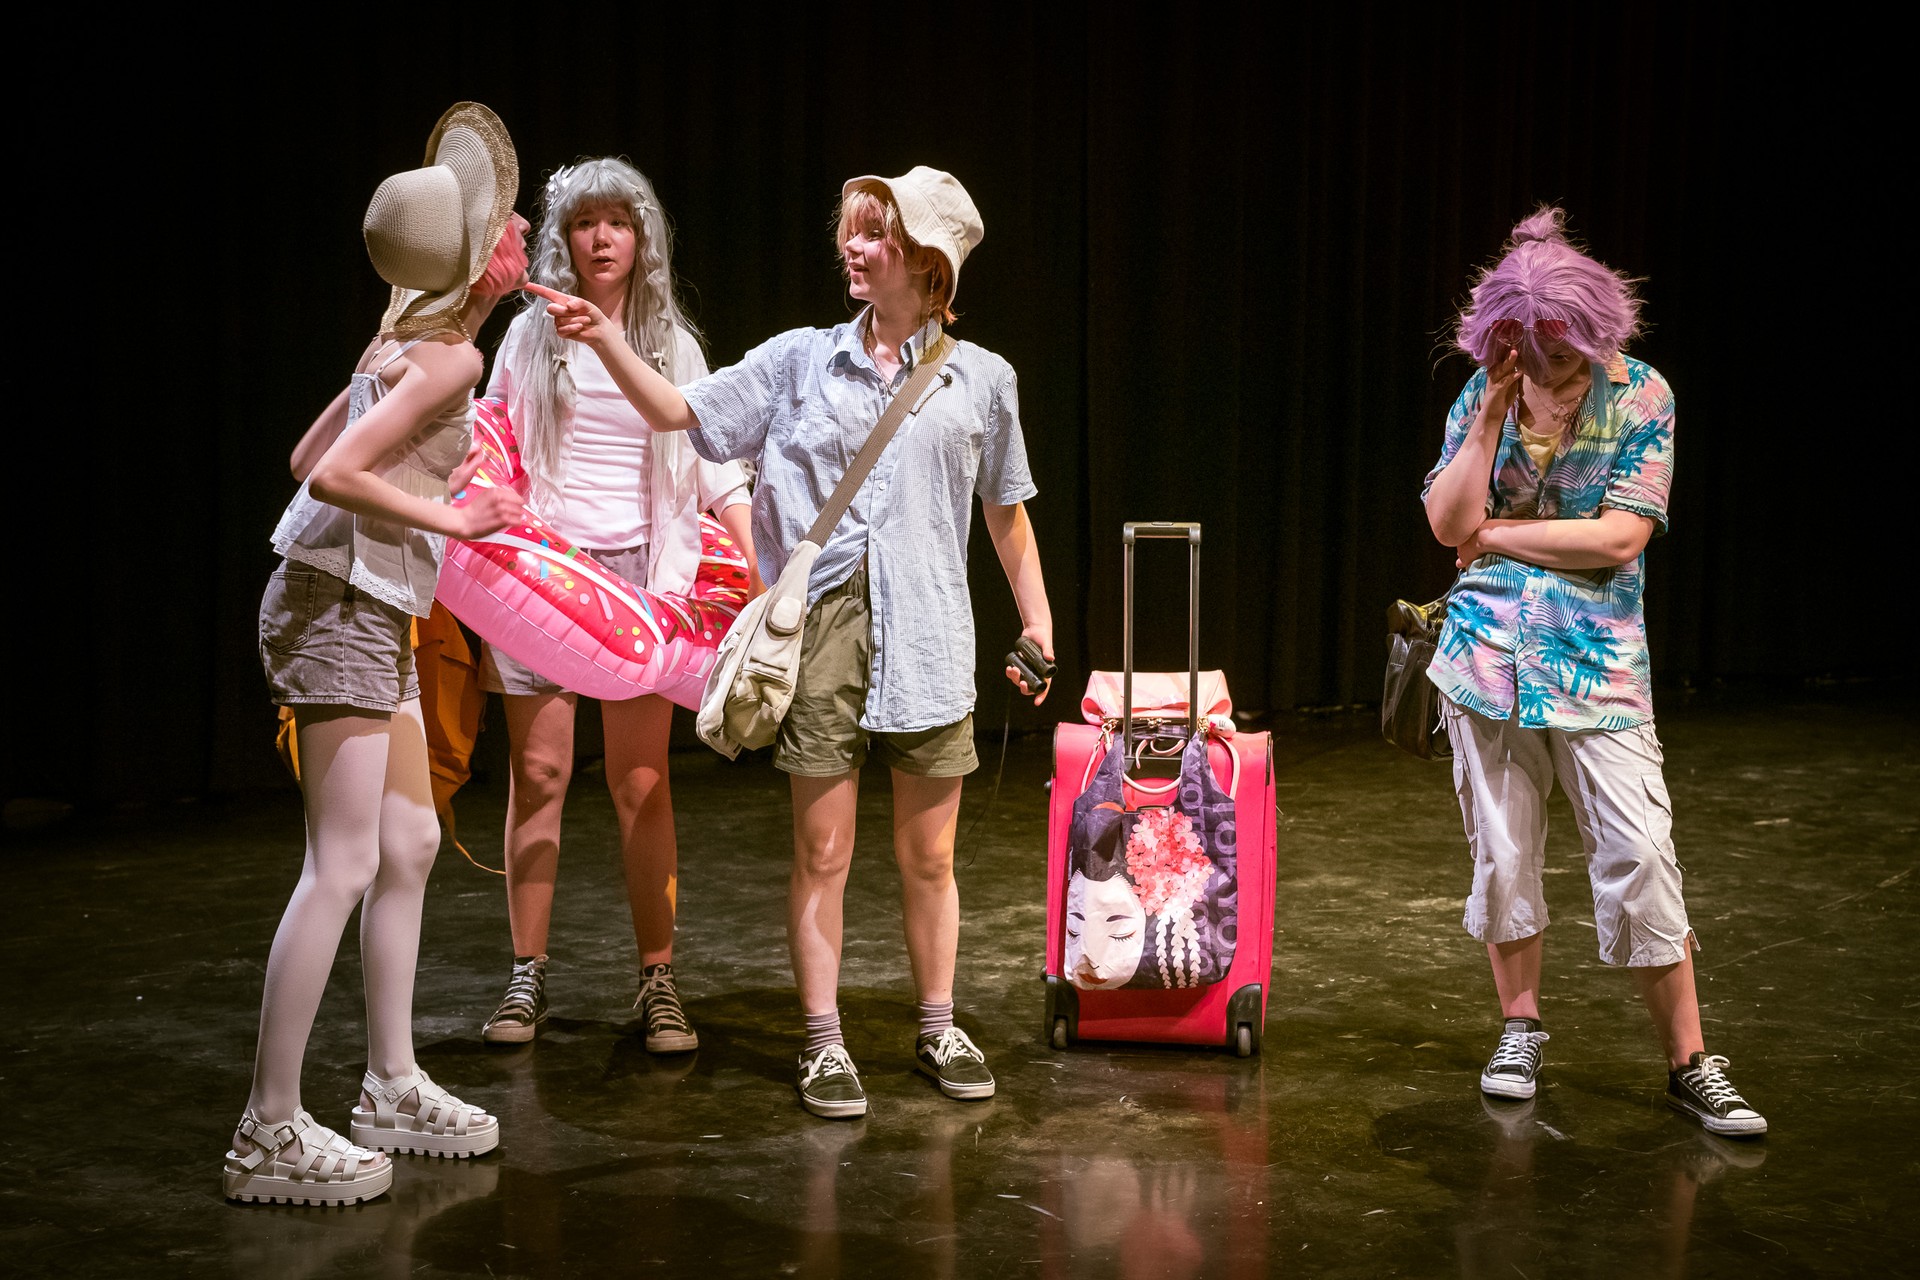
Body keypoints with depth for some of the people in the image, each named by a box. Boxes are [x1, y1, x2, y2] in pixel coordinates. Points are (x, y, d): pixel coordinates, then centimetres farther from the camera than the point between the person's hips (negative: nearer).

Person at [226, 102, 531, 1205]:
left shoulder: (409, 339, 12)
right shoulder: (453, 355, -15)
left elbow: (310, 455, 16)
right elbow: (333, 471, -23)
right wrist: (446, 517, -14)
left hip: (372, 613, 10)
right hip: (338, 608, -10)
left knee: (411, 844, 14)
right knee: (343, 865, -8)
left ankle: (395, 1088, 24)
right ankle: (271, 1131, -3)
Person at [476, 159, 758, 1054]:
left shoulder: (672, 345, 10)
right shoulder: (530, 335, 9)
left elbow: (715, 465, 9)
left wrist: (757, 570, -1)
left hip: (640, 574, 0)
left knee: (641, 782, -3)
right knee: (538, 773, 0)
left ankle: (657, 981, 3)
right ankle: (527, 976, 9)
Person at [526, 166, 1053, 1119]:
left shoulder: (981, 379, 7)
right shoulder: (802, 359, 6)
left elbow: (1006, 511, 14)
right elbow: (680, 412, 4)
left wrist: (1036, 618, 13)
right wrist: (606, 340, -8)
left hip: (927, 632, 0)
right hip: (822, 620, 0)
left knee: (927, 854, 8)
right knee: (822, 850, 2)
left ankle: (938, 1030, 24)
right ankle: (824, 1043, 12)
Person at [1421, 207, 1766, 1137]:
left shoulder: (1641, 396, -5)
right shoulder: (1485, 392, 4)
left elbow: (1620, 537, -13)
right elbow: (1448, 523, -5)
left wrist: (1499, 534, -7)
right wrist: (1492, 415, -11)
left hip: (1598, 664, -3)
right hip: (1489, 652, 3)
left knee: (1639, 859, -6)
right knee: (1502, 852, 9)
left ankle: (1689, 1063, 3)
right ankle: (1521, 1026, 27)